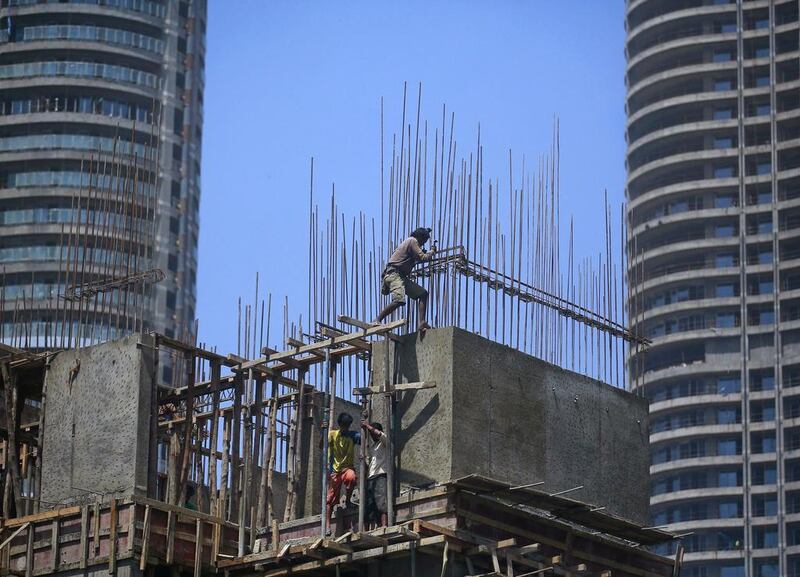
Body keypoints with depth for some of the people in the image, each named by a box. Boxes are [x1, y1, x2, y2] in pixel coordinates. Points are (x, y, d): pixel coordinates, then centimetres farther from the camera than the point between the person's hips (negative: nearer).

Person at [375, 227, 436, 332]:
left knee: (423, 294, 8)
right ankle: (377, 321, -22)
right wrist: (432, 251, 7)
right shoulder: (413, 241, -3)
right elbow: (423, 257, -11)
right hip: (394, 274, -11)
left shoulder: (409, 241, 26)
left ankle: (421, 323, -3)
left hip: (402, 276, 11)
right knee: (399, 300, -30)